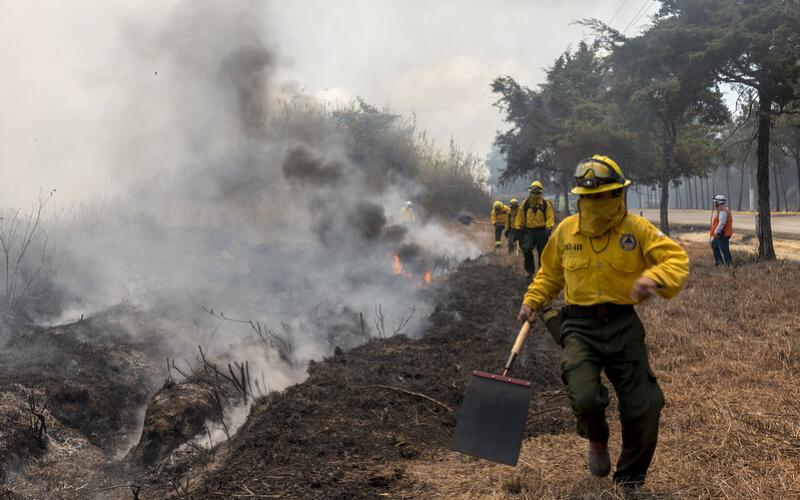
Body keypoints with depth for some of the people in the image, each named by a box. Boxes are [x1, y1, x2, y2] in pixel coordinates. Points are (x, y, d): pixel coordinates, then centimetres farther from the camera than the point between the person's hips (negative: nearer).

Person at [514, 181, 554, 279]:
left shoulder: (546, 204, 0)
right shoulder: (525, 204, 6)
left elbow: (550, 217, -7)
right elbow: (520, 217, 10)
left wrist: (549, 228, -20)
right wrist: (518, 228, 4)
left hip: (541, 231, -1)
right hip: (529, 231, 1)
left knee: (542, 253, 5)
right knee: (526, 249, -19)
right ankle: (530, 270, -3)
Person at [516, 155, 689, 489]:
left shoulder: (636, 229, -4)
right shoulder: (566, 230, 3)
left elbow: (677, 260, -11)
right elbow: (550, 272, 19)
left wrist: (653, 278, -31)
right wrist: (532, 301, 5)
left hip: (623, 326, 0)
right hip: (580, 327, 0)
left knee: (643, 409, 3)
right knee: (584, 399, -23)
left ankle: (630, 481, 29)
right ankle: (597, 440, 16)